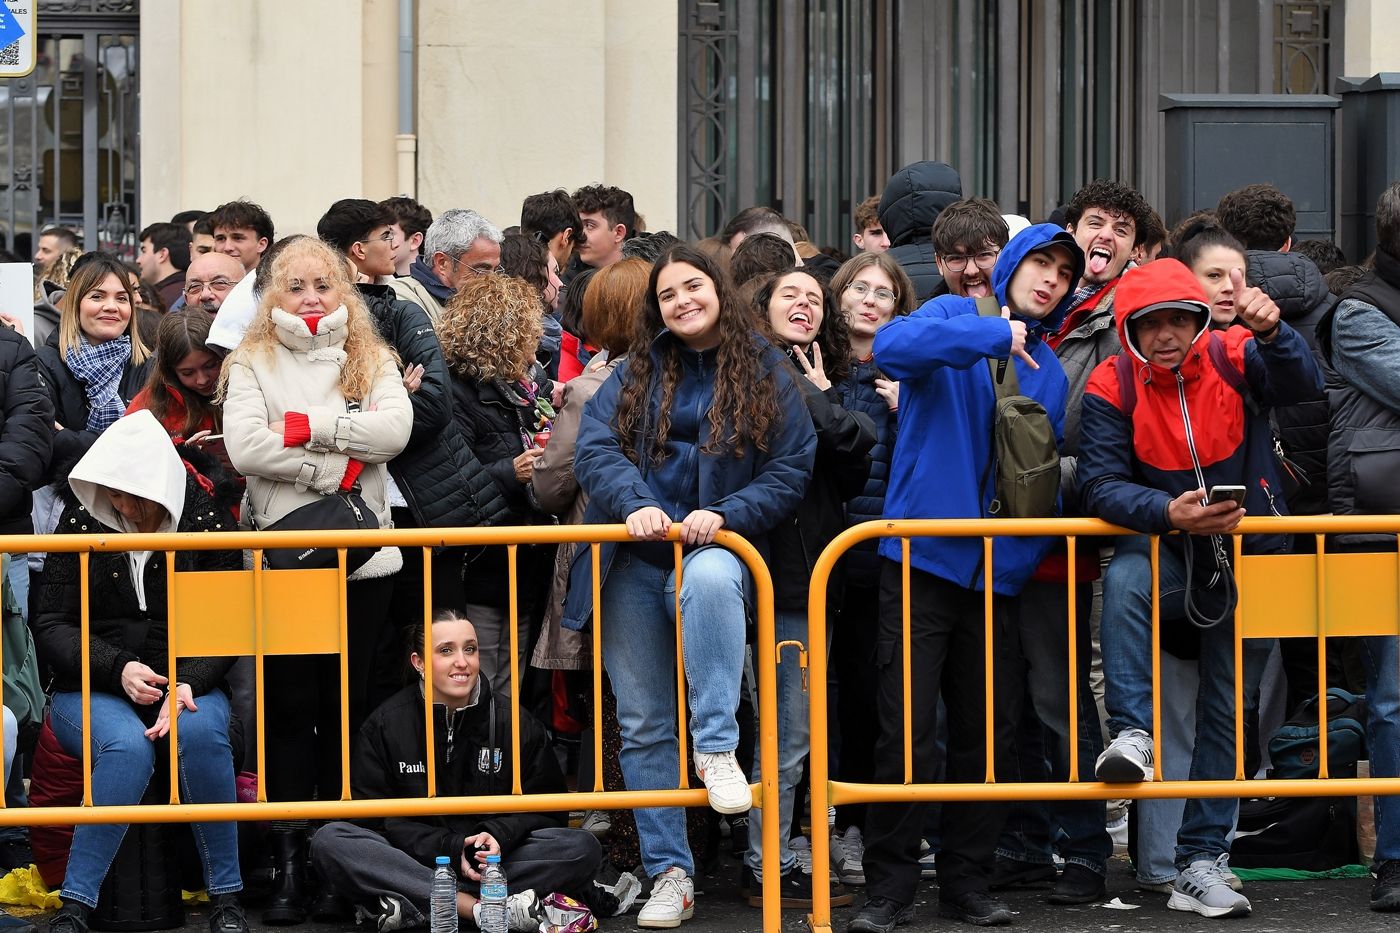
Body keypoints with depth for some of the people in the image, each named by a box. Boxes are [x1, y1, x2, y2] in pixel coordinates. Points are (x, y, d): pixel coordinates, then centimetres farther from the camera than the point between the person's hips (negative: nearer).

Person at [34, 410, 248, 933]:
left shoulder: (204, 521, -1)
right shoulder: (82, 519, 0)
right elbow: (51, 625, 0)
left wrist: (187, 684, -19)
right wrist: (118, 669, -16)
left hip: (186, 681, 1)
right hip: (92, 689, 0)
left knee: (201, 731, -35)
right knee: (128, 747, -35)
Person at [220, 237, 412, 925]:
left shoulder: (372, 360, 12)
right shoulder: (253, 364, 7)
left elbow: (395, 430, -8)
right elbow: (245, 447, -10)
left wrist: (306, 426, -12)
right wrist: (338, 467, -11)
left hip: (364, 552, 1)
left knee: (350, 707, 4)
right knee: (291, 707, -3)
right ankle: (289, 864, -2)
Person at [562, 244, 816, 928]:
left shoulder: (768, 375, 6)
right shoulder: (634, 375, 11)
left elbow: (791, 469, 0)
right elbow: (595, 448, -1)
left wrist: (726, 514, -15)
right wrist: (634, 504, -19)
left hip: (714, 548, -3)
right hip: (633, 562, 3)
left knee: (708, 579, -41)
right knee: (644, 725, 0)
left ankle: (717, 746, -35)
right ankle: (669, 874, 5)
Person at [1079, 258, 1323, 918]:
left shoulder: (1232, 357, -11)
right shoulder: (1112, 387, -11)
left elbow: (1301, 383, -30)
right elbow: (1100, 486, -19)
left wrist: (1269, 332, -51)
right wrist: (1169, 512, -37)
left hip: (1248, 560, 1)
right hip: (1169, 555, -1)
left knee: (1227, 710, 5)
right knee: (1124, 580, -36)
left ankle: (1201, 863, 12)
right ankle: (1132, 735, -31)